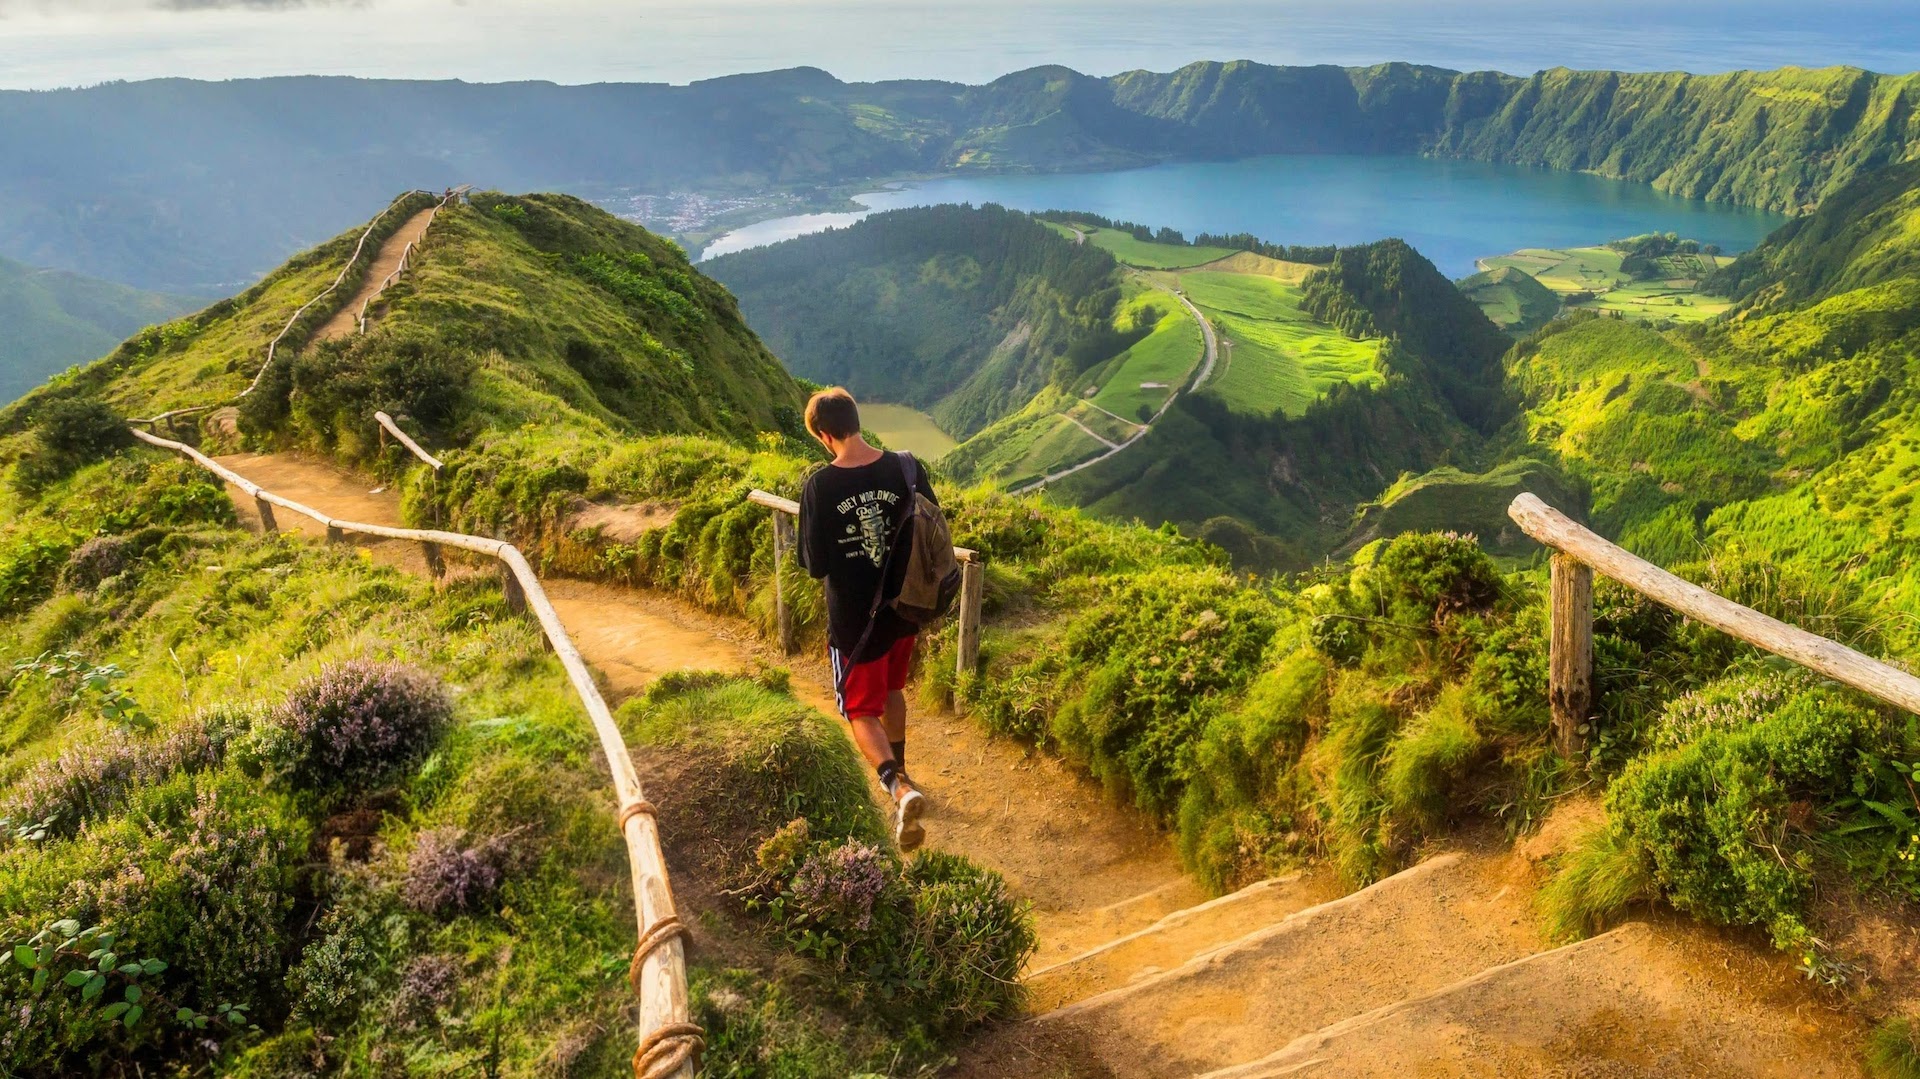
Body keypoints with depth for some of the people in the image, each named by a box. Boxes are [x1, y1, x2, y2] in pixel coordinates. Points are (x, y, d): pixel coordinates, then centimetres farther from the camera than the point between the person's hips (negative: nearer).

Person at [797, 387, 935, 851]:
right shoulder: (906, 468, -11)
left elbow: (814, 565, -14)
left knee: (863, 713, 8)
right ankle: (899, 770, 45)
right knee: (891, 691, 28)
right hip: (903, 609, 4)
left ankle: (900, 789, -14)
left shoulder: (820, 486, -20)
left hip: (853, 619, -4)